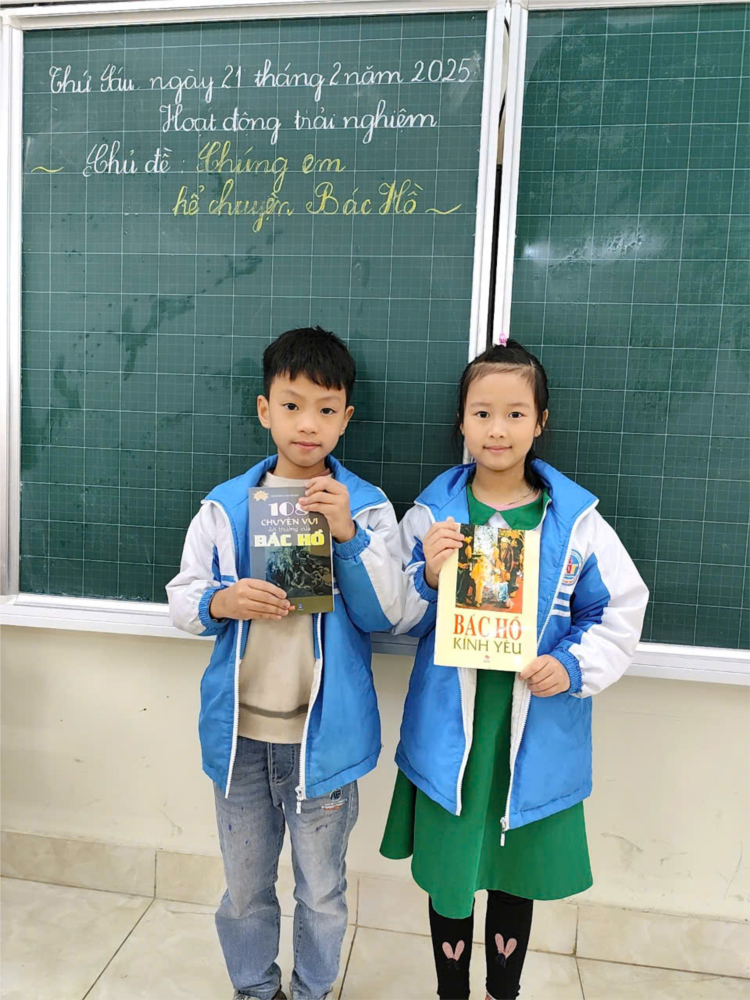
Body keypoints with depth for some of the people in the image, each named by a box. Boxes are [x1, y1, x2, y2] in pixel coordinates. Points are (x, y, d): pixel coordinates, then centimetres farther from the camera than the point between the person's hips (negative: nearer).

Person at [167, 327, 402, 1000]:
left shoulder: (368, 508, -7)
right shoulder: (225, 507, -2)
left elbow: (385, 616, -12)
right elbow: (181, 598, 3)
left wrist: (347, 534, -24)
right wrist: (222, 602, -19)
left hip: (324, 734, -2)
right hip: (240, 730, 2)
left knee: (322, 893, 18)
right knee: (245, 888, 22)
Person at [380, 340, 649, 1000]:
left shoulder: (576, 518, -6)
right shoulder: (433, 512, -6)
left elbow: (621, 611, 1)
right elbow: (397, 619, -1)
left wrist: (575, 665, -14)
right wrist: (427, 576, -20)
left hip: (538, 734, 1)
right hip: (450, 729, 0)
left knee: (518, 870, 21)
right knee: (449, 869, 16)